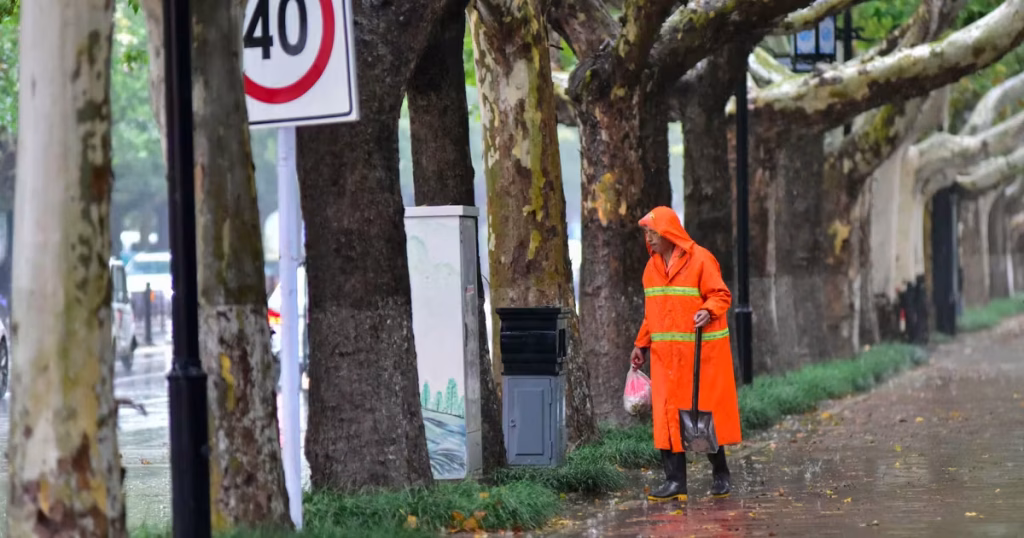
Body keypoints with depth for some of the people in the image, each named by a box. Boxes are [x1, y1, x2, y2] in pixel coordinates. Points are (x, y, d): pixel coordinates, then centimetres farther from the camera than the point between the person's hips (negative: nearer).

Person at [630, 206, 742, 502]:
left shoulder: (700, 259, -8)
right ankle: (675, 480, 1)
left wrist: (709, 311, -29)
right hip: (666, 354, 6)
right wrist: (641, 344, 16)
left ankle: (720, 474, 17)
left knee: (706, 410, 2)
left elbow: (721, 295, -10)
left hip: (702, 351, -6)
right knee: (668, 414, -1)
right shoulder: (652, 266, 13)